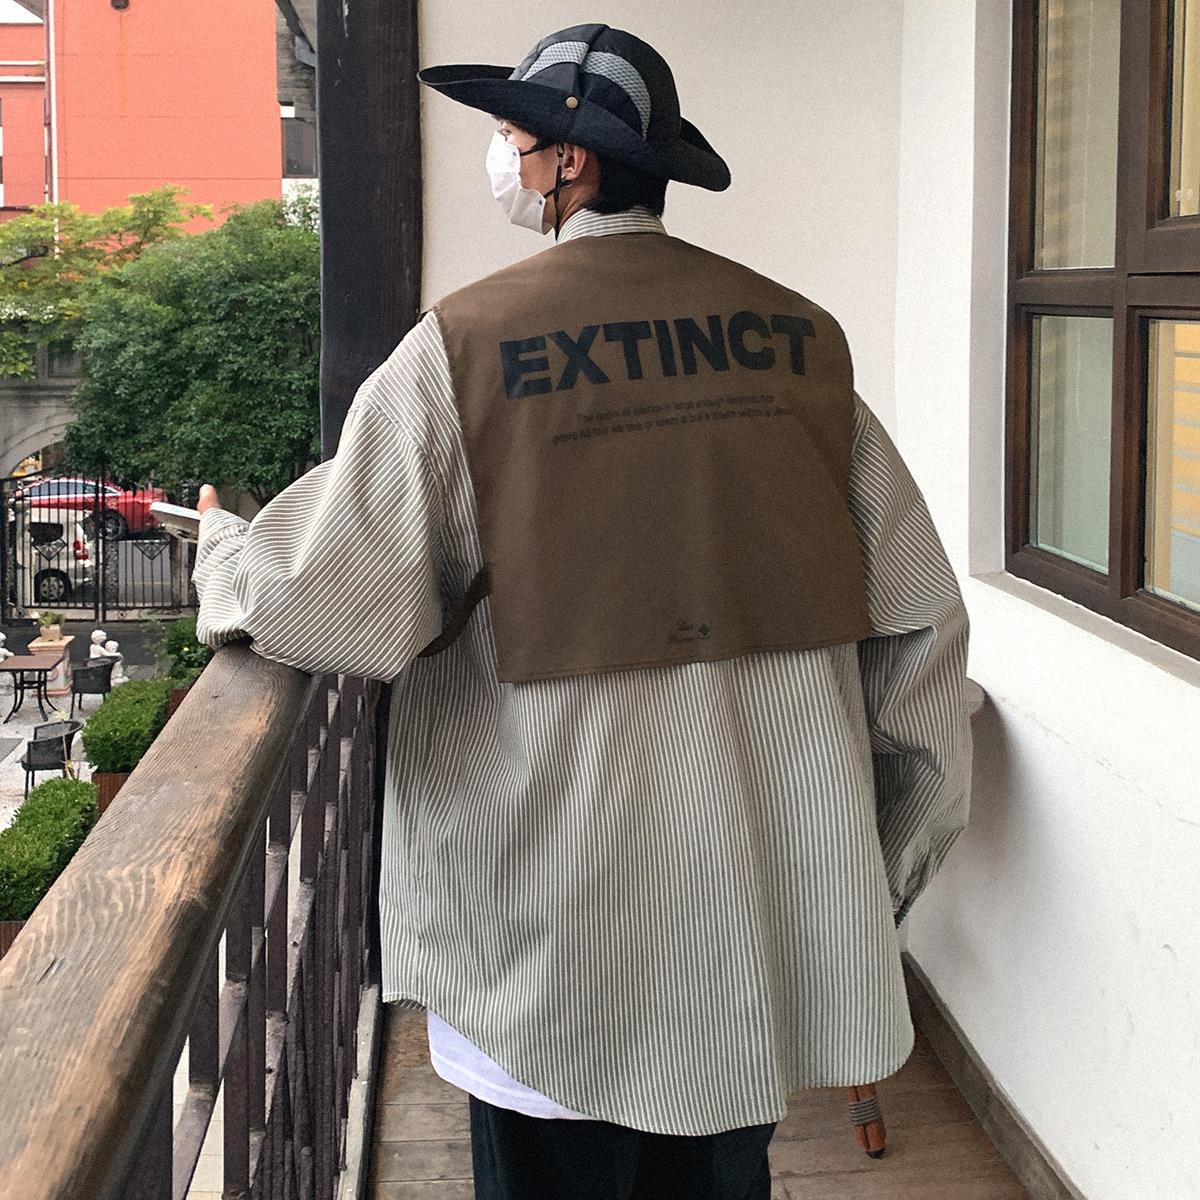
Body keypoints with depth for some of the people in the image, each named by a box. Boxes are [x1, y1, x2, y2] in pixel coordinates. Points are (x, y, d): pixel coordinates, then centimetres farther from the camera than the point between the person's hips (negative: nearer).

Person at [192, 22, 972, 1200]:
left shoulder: (464, 345, -11)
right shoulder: (796, 336, 1)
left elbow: (336, 604, -12)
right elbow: (917, 613, 2)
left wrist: (223, 556, 11)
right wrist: (890, 861, 13)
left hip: (554, 916, -4)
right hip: (767, 909, 4)